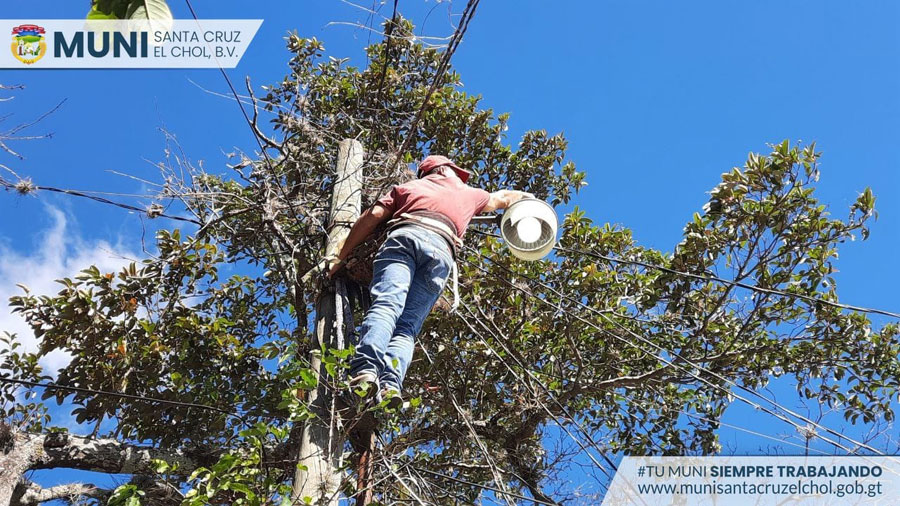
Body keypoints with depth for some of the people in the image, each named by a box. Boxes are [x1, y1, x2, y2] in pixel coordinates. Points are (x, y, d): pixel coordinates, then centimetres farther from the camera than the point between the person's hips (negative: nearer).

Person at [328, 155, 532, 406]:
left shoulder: (407, 187, 33)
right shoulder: (469, 194, 39)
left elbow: (372, 216, 19)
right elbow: (502, 198, 58)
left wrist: (341, 257, 20)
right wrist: (528, 197, 80)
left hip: (403, 236, 0)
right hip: (442, 249, 1)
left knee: (386, 304, -21)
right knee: (408, 326, -7)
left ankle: (366, 369, -46)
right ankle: (390, 382, -33)